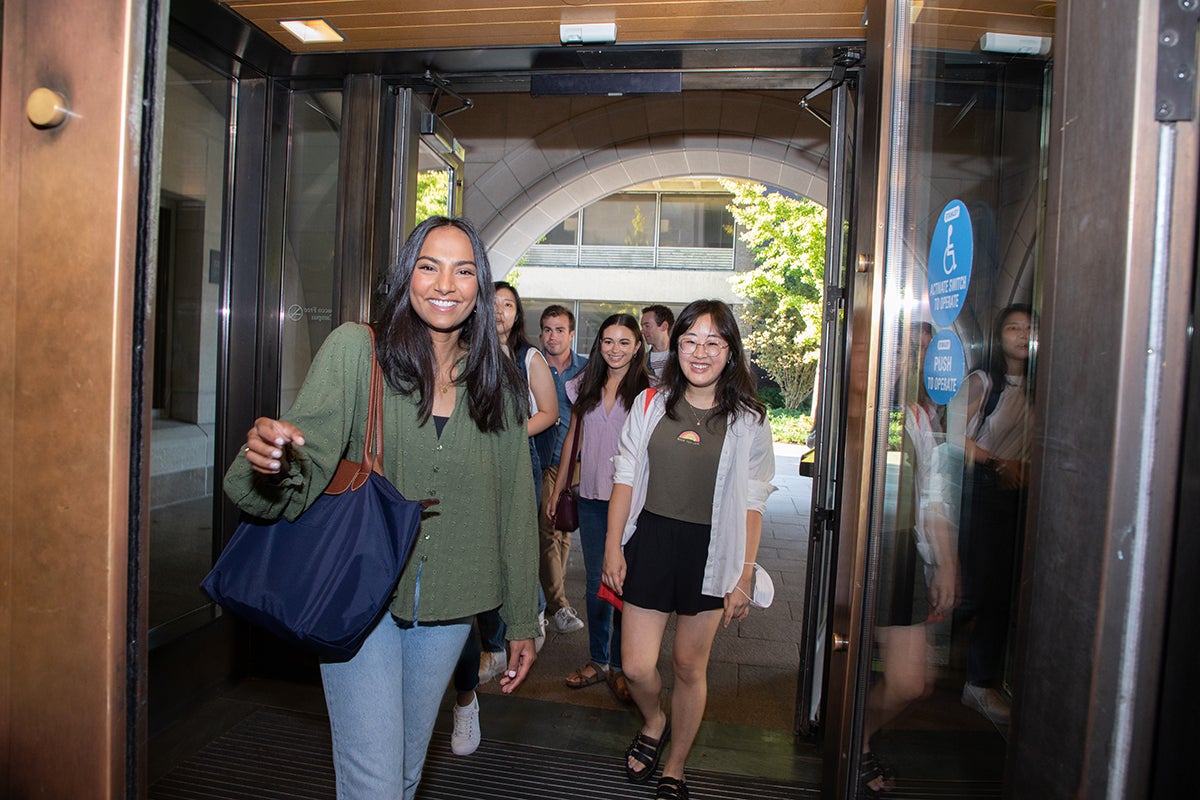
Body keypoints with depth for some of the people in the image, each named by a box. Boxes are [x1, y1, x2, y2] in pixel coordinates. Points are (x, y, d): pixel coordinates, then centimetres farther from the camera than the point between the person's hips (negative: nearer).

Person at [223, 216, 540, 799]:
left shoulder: (498, 380, 1)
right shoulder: (355, 348, -9)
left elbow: (515, 503, 4)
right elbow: (307, 468, -15)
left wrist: (522, 621, 8)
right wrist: (271, 459, -40)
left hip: (447, 608, 4)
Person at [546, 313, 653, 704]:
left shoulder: (648, 390, -6)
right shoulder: (585, 385, 8)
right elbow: (572, 437, 15)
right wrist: (557, 488, 15)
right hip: (591, 496, 4)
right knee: (596, 582, 12)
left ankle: (619, 666, 21)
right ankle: (597, 661, 28)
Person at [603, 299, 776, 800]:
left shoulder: (748, 419, -2)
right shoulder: (650, 404, 1)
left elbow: (752, 504, -1)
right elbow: (625, 478, 4)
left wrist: (745, 576, -3)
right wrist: (613, 546, 0)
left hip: (711, 551, -1)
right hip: (650, 539, 1)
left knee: (689, 665, 11)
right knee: (636, 665, 1)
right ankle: (654, 723, 38)